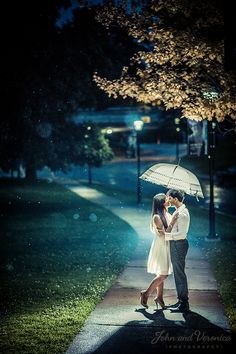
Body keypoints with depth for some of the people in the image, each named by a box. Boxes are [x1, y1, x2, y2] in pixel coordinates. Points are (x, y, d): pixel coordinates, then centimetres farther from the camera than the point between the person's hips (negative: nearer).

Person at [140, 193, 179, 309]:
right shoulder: (157, 217, -17)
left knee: (162, 275, 11)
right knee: (162, 275, -7)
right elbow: (164, 234, -19)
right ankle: (146, 294, 4)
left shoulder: (167, 214, 7)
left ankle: (159, 297, 19)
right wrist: (172, 222, -24)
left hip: (166, 247, 8)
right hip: (160, 247, -8)